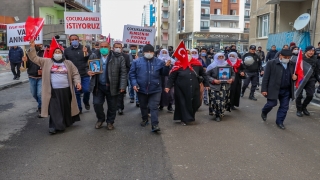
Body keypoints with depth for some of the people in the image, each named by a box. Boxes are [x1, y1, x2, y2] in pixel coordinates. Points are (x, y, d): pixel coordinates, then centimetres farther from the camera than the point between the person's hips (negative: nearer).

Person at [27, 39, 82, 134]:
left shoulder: (68, 63, 7)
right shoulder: (47, 62, 6)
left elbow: (75, 74, 7)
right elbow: (34, 58, 2)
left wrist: (77, 82, -9)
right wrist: (32, 47, -11)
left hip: (66, 90, 2)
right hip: (53, 91, -1)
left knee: (66, 108, 13)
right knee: (54, 109, -3)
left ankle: (66, 123, 32)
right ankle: (54, 126, 4)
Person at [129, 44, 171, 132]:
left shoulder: (159, 62, 0)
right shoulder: (137, 62, -2)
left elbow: (164, 73, 3)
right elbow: (132, 73, 0)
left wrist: (167, 66, -16)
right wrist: (134, 83, -12)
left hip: (155, 89, -1)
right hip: (141, 89, 2)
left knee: (154, 107, -6)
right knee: (143, 106, 19)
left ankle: (155, 125, -4)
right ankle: (145, 119, 41)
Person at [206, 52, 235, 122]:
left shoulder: (228, 65, 8)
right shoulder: (212, 66, -4)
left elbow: (232, 73, 15)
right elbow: (207, 75, -4)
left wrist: (231, 79, -5)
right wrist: (213, 80, -16)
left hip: (226, 87, 4)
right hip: (215, 87, -3)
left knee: (224, 101, 4)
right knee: (216, 101, -8)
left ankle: (221, 113, 26)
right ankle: (217, 115, 5)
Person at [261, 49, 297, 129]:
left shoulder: (293, 64, 4)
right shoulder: (271, 63, -9)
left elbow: (296, 74, 19)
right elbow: (266, 77, -8)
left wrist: (295, 77, -7)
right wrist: (264, 89, -12)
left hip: (287, 90, 5)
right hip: (273, 89, -4)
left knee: (284, 107, 8)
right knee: (271, 104, 0)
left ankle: (279, 122, 23)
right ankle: (264, 112, 32)